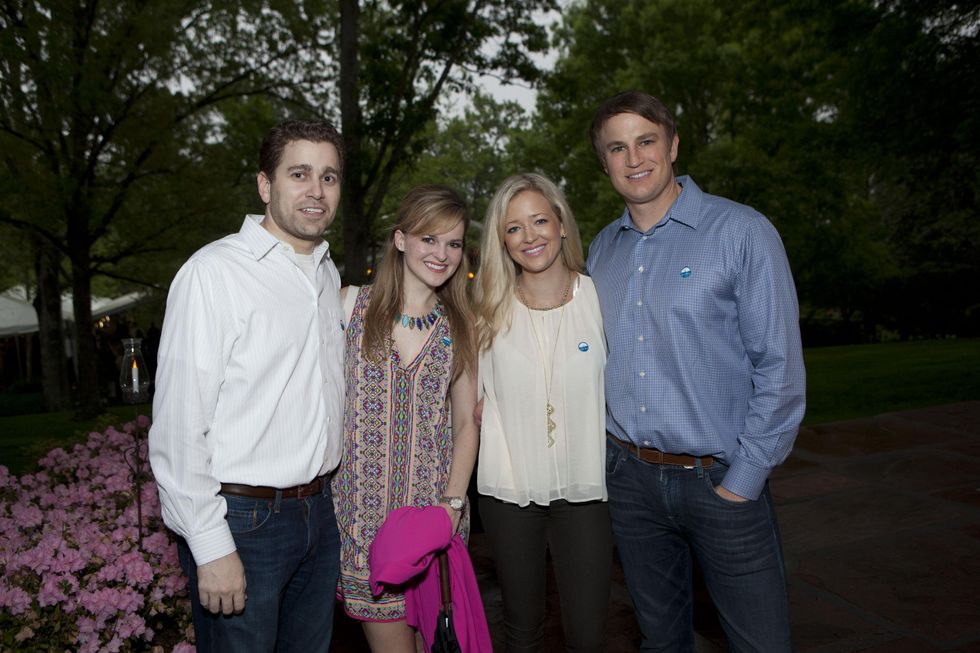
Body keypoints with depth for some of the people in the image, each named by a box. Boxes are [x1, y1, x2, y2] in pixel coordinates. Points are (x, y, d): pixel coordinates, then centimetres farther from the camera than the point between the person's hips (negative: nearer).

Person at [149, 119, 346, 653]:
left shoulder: (329, 274, 9)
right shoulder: (214, 272, -14)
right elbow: (177, 425, -16)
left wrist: (329, 500, 16)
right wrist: (211, 547, -16)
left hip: (320, 511, 7)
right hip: (242, 522, -6)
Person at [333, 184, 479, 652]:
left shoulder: (460, 328, 5)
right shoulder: (351, 306, -2)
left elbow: (466, 423, 6)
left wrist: (453, 503, -3)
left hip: (433, 507, 2)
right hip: (363, 506, -2)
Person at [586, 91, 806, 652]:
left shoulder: (742, 232, -9)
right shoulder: (602, 248, 7)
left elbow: (779, 369, -12)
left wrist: (743, 483, -12)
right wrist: (612, 452, 7)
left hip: (720, 479, -4)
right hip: (630, 477, 4)